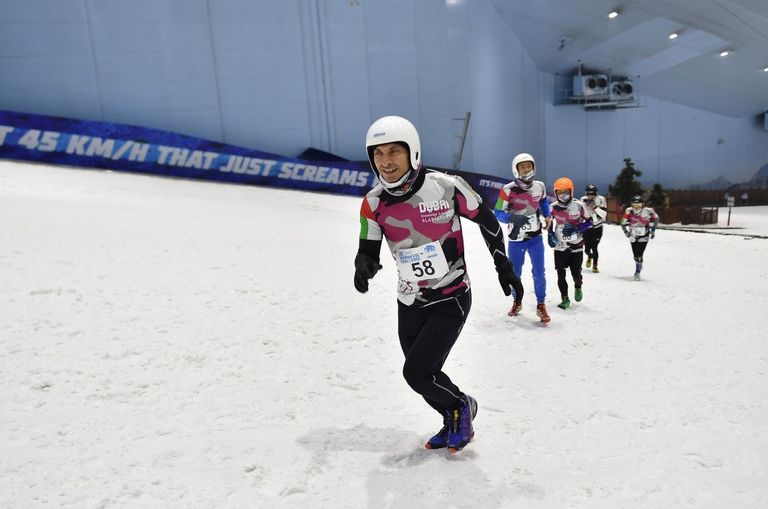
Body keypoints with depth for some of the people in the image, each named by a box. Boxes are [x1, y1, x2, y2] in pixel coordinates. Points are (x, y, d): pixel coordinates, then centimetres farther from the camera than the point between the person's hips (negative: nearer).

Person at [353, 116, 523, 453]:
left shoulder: (446, 187, -18)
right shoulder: (374, 203, -8)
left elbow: (486, 220, -2)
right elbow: (368, 251, 0)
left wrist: (504, 267, 4)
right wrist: (364, 267, -24)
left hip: (451, 299, -4)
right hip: (410, 303, 5)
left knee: (417, 373, -11)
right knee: (423, 375, 14)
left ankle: (462, 407, 22)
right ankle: (454, 424, 44)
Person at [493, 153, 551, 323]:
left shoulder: (540, 186, -3)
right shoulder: (508, 190, -15)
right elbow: (498, 213, -12)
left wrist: (547, 216, 13)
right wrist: (514, 218, -27)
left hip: (535, 237, 2)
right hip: (516, 239, -2)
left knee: (539, 273, -2)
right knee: (515, 273, 11)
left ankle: (541, 306, 14)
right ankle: (517, 302, 34)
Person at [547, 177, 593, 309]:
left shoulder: (579, 205, -12)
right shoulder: (553, 207, -5)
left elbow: (589, 221, -3)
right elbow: (549, 222, 12)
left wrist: (577, 230, -19)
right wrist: (550, 234, -3)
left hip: (576, 246, -1)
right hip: (560, 246, 1)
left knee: (576, 273, 5)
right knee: (561, 274, -2)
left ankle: (578, 287, 39)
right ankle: (565, 299, 12)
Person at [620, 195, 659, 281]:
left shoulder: (648, 211, -17)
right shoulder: (629, 211, -15)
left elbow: (656, 218, 3)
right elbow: (623, 223, -6)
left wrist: (653, 230, 2)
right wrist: (626, 232, -19)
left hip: (644, 236, -2)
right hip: (633, 236, 2)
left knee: (639, 254, -12)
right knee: (635, 255, 9)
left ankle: (638, 272, -1)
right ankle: (639, 267, 35)